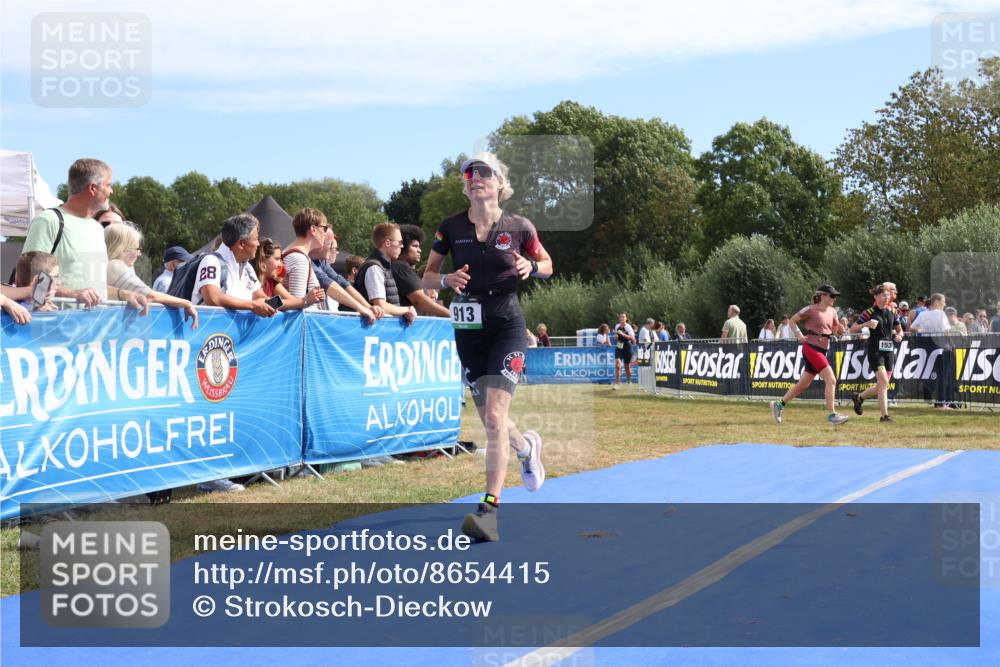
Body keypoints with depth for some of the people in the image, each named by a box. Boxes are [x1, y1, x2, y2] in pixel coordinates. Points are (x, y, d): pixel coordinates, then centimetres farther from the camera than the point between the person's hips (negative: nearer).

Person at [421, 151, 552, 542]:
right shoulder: (451, 227, 1)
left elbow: (547, 265, 12)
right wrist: (447, 280, -15)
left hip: (507, 324, -3)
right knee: (490, 421, 10)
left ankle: (490, 509, -14)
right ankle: (527, 447, 45)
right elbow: (426, 277, 7)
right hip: (468, 329, 3)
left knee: (495, 416, -16)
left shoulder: (518, 228, -2)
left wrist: (530, 267, -11)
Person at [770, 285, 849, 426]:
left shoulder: (832, 311, 11)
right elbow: (792, 320, -1)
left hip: (822, 350, 8)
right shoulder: (811, 310, -9)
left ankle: (779, 404, 24)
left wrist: (839, 330, -6)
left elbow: (835, 331, 16)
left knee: (803, 385, 13)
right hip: (811, 348, -8)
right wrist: (799, 335, -13)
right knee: (831, 380, -15)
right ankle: (831, 414, -13)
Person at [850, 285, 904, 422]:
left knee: (882, 385, 10)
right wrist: (865, 324, -22)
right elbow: (852, 329, -5)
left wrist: (899, 336, 0)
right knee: (883, 381, -19)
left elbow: (899, 330, 23)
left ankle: (859, 397, 35)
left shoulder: (892, 313, 12)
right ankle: (885, 415, -18)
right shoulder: (869, 312, -5)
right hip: (875, 350, -6)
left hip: (889, 350, 6)